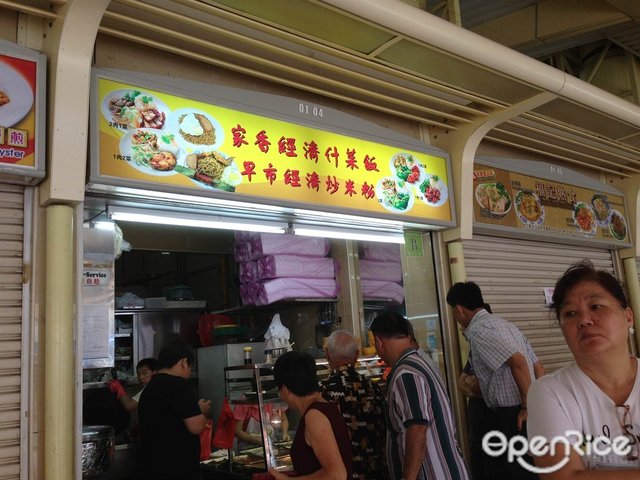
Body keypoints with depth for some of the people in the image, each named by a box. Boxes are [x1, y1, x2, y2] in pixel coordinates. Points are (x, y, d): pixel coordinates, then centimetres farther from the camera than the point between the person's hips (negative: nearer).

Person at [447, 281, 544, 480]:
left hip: (511, 417, -9)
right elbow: (539, 368, 17)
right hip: (519, 414, 9)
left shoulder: (478, 330, -13)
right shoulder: (504, 324, 15)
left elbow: (518, 361, -26)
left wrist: (526, 407, -18)